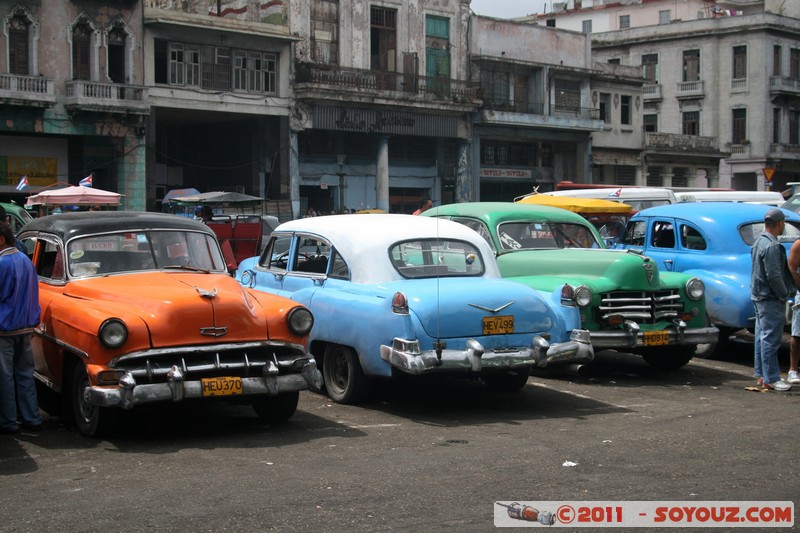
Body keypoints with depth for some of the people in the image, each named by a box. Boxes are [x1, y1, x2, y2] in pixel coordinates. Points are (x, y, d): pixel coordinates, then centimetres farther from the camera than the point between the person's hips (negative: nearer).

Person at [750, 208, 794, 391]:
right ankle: (771, 379, -6)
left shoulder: (759, 242, 13)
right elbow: (774, 276, -22)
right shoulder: (772, 246, -20)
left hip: (758, 296, 10)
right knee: (771, 339, -8)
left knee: (762, 337, 14)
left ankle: (761, 375, 19)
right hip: (771, 299, -10)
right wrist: (784, 295, -11)